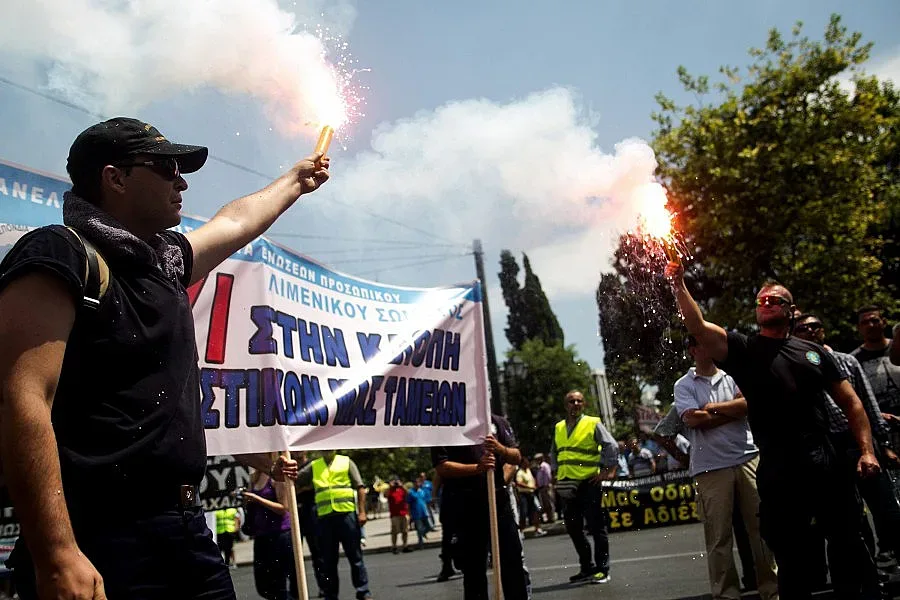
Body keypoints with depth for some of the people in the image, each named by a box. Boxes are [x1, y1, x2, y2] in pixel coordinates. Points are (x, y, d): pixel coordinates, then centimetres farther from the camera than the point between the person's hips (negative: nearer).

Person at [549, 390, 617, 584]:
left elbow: (611, 447, -7)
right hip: (568, 485, 6)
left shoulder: (593, 424, -3)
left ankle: (602, 569, 6)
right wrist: (557, 473, 11)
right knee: (573, 527, 10)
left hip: (589, 482, -6)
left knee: (596, 525, -2)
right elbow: (554, 453, 23)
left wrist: (605, 470, -10)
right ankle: (587, 568, 23)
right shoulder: (559, 428, 12)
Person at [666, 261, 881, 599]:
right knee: (791, 558, 7)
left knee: (849, 548, 10)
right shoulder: (743, 350, 5)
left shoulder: (813, 352, 11)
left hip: (826, 463, 2)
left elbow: (849, 402, 10)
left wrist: (866, 450, 0)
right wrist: (679, 285, -19)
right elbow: (697, 327, -10)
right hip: (777, 471, -2)